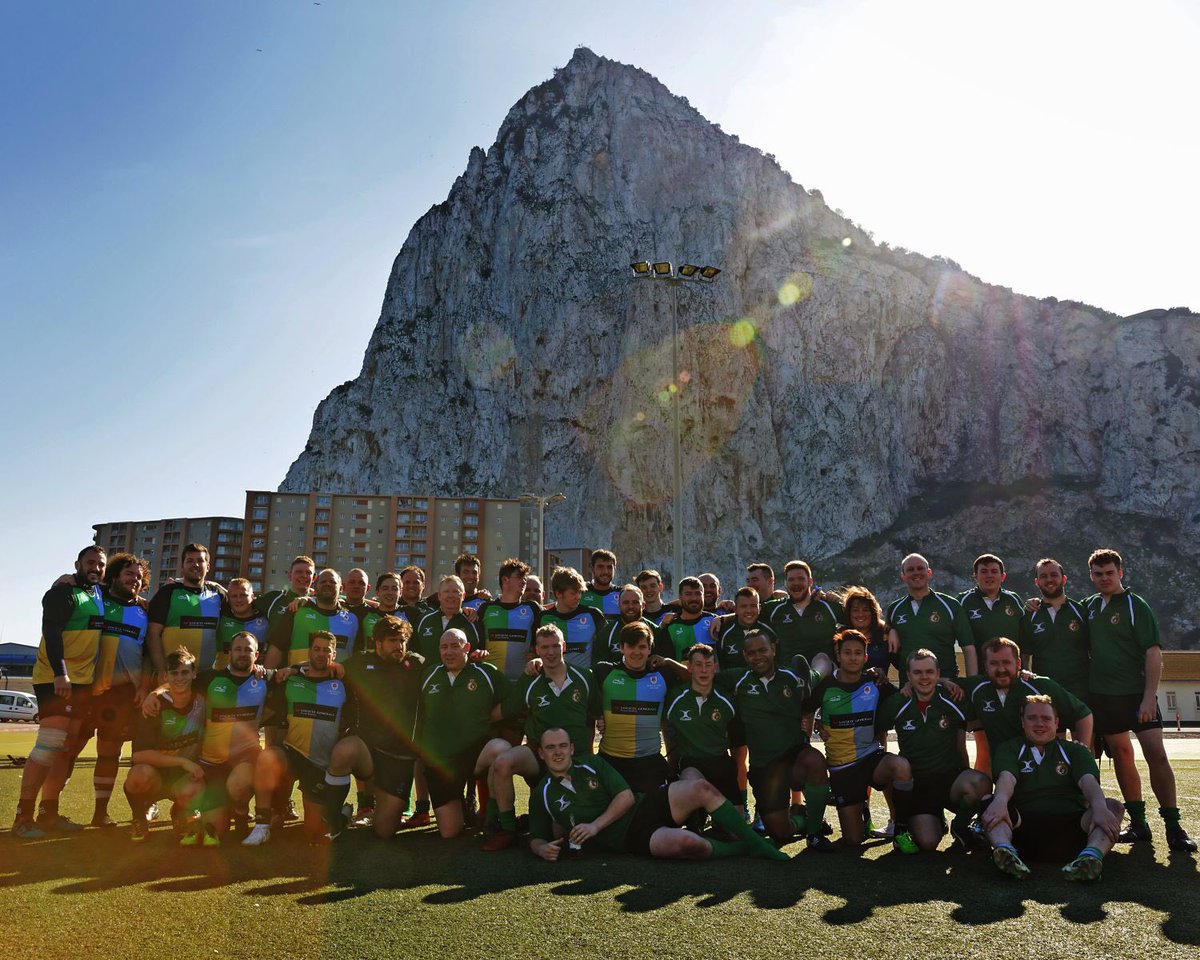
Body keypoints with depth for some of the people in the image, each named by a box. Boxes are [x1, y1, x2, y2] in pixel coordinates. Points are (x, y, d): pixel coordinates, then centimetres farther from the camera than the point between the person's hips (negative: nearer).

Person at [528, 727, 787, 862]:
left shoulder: (592, 764, 10)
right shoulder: (541, 795, 6)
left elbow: (626, 796, 1)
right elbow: (536, 837, 11)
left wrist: (596, 825, -12)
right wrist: (542, 848, -15)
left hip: (645, 809, 4)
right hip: (630, 839, -4)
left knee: (701, 788, -21)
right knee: (688, 842, -34)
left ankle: (758, 844, -9)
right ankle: (744, 849, -6)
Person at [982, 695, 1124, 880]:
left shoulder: (1075, 751, 22)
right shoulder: (1009, 749, 18)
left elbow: (1088, 781, 0)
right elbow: (1007, 777, -5)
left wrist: (1099, 807, -26)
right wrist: (1000, 800, -31)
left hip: (1070, 824, 1)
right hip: (1025, 823, -1)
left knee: (1113, 806, -23)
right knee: (990, 804, -28)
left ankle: (1092, 855, -52)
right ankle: (1005, 850, -57)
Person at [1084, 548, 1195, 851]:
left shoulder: (1135, 605, -5)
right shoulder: (1089, 606, 10)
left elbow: (1154, 652, -11)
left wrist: (1149, 696, -19)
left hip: (1137, 693, -5)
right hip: (1103, 695, 5)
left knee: (1156, 754, -11)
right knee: (1121, 756, 8)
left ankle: (1173, 826, -3)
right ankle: (1138, 823, 16)